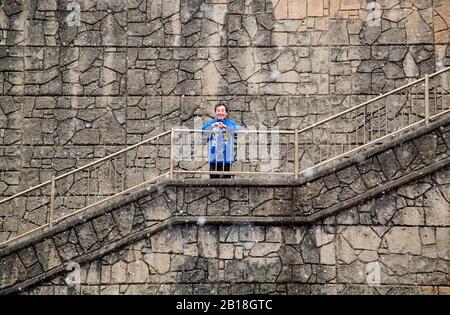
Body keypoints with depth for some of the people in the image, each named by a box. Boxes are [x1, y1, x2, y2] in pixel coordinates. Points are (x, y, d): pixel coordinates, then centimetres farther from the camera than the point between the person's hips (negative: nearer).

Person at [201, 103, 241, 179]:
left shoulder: (231, 123, 6)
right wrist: (212, 126, -25)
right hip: (214, 158, 1)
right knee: (213, 178, 2)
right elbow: (202, 129, -8)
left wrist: (225, 126, -29)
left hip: (227, 158, 0)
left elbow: (238, 129, -14)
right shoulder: (210, 123, 8)